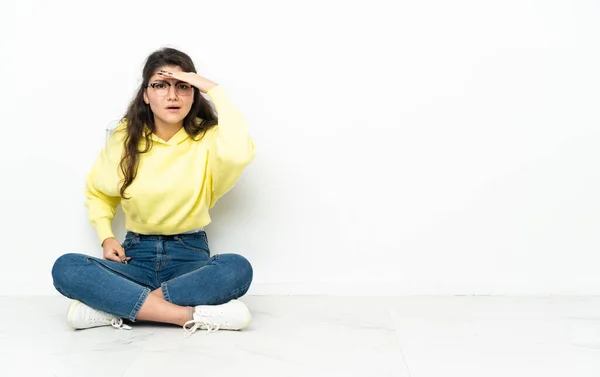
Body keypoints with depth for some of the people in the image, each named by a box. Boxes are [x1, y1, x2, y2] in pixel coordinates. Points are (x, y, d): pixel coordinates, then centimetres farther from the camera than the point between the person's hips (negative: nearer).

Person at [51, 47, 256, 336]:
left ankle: (114, 307, -28)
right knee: (65, 268, -27)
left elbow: (240, 153, -31)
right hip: (136, 256, 2)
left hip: (190, 256, -2)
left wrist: (215, 90, -21)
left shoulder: (207, 138, -6)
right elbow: (97, 193, 16)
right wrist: (106, 237, -2)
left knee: (238, 268, -35)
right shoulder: (124, 138, 1)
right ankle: (194, 315, -34)